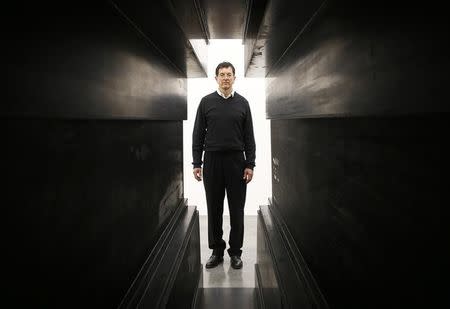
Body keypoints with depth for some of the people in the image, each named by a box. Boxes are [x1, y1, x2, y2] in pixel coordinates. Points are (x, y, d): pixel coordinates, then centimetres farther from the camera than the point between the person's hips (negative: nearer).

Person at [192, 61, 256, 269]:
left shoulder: (242, 103, 5)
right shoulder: (206, 102, 3)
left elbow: (249, 137, 3)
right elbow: (198, 135, 2)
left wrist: (250, 164, -4)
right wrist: (196, 163, -4)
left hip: (236, 161, 0)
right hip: (212, 161, 0)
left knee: (236, 209, 4)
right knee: (214, 209, 7)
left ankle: (235, 252, 17)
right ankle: (216, 251, 20)